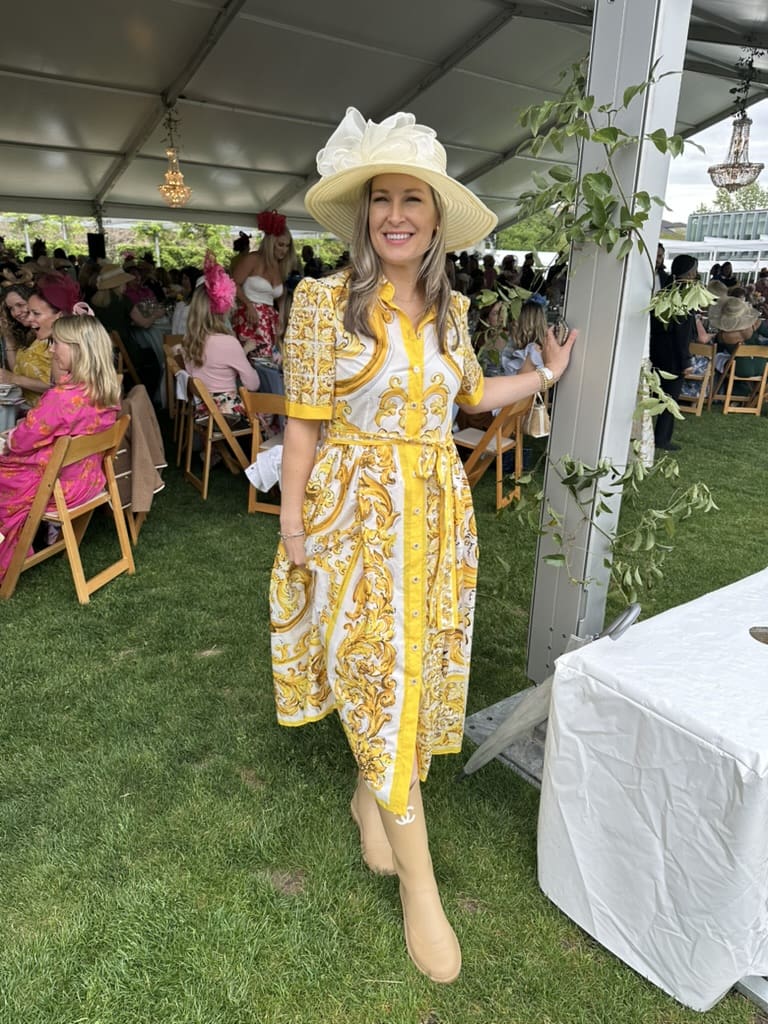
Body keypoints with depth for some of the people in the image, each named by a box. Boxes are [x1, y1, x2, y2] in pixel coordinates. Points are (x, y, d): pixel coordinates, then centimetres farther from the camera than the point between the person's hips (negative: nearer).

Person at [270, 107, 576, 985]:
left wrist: (545, 375, 16)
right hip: (356, 510, -5)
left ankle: (370, 795, 39)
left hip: (436, 508, 5)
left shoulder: (449, 309, 7)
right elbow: (303, 420, -8)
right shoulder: (326, 300, -7)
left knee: (416, 663, 12)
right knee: (381, 673, -3)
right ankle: (417, 877, 11)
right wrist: (292, 524, -9)